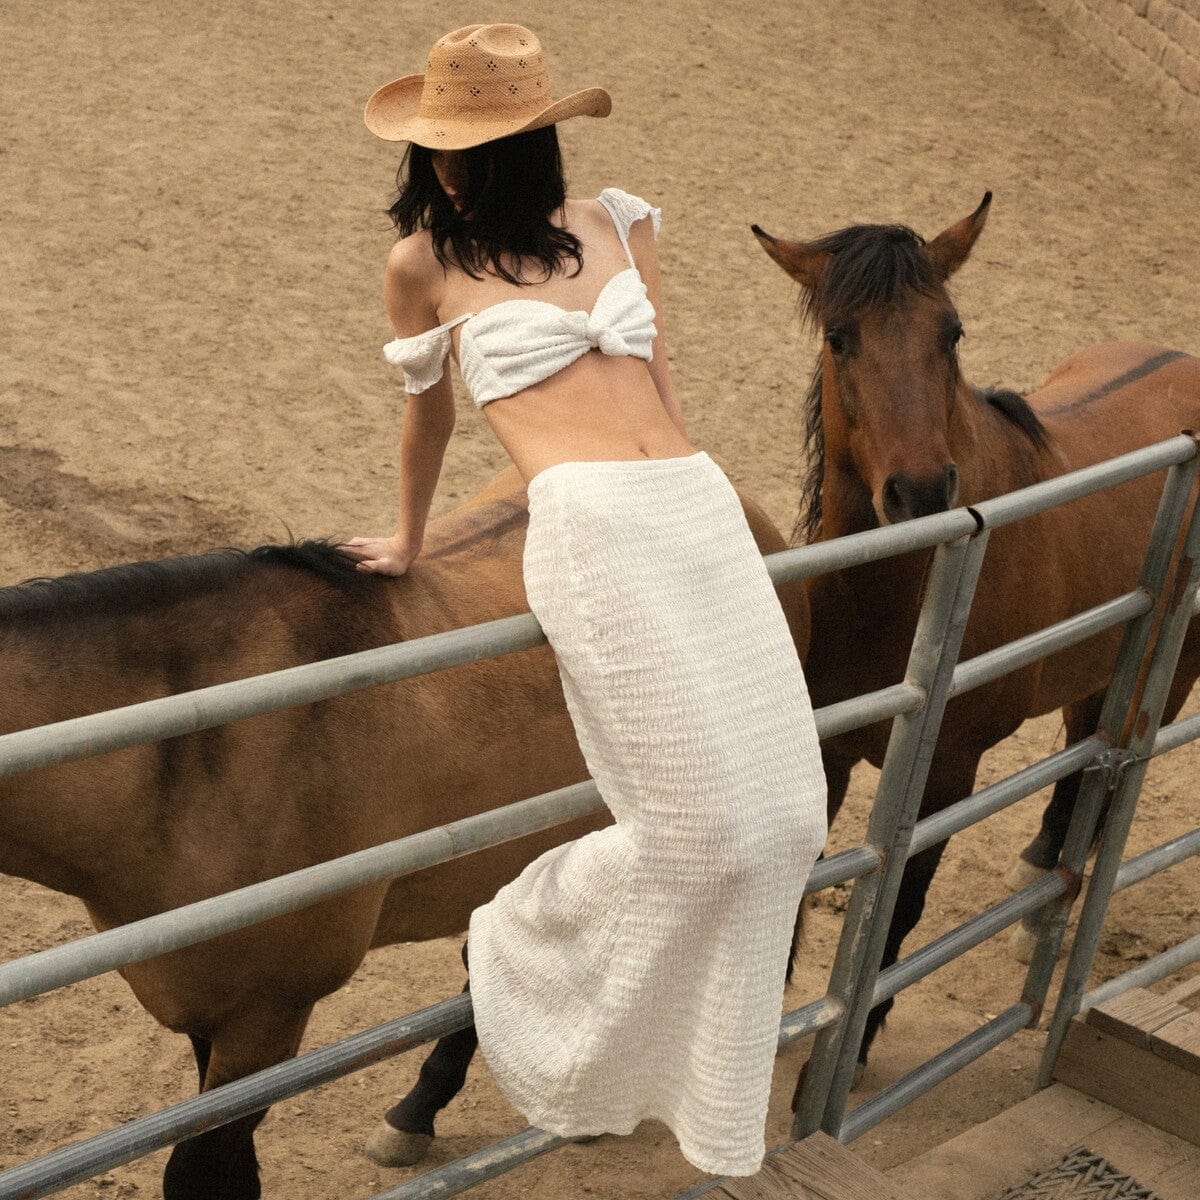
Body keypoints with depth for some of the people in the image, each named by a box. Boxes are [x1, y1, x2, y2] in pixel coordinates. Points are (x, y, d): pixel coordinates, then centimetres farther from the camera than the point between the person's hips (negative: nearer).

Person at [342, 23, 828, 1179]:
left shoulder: (621, 222, 15)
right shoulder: (426, 261, 6)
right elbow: (428, 406, 20)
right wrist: (408, 537, 31)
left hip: (702, 510, 5)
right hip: (591, 531, -5)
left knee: (783, 816, 2)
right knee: (699, 823, -10)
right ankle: (518, 947, 20)